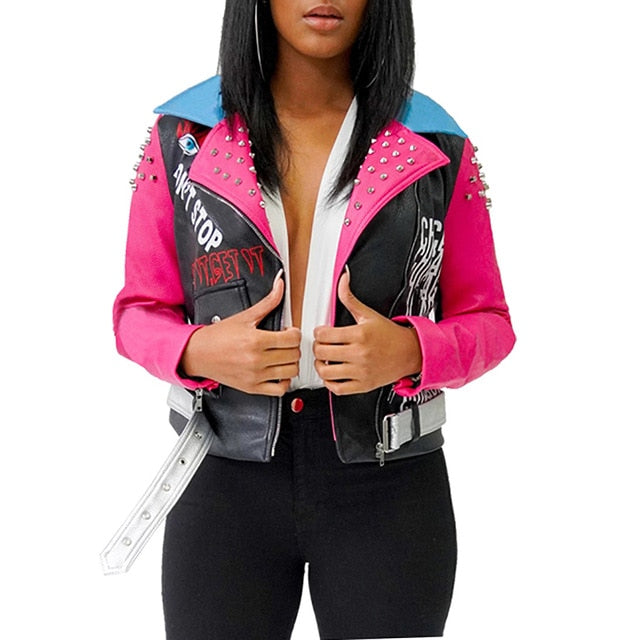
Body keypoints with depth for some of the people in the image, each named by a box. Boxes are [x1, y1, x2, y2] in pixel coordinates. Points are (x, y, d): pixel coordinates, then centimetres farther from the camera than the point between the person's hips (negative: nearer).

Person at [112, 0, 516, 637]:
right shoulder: (182, 137, 0)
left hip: (390, 488, 0)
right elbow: (140, 313, 7)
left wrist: (410, 351, -17)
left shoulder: (436, 148, -1)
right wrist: (201, 352, -15)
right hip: (224, 482, 0)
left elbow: (486, 322, 5)